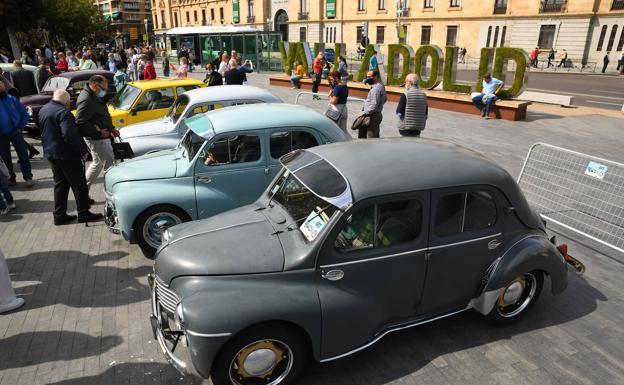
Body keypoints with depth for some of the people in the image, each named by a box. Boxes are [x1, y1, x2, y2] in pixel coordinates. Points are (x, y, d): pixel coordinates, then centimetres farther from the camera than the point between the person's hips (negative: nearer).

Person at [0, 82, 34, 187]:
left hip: (15, 132, -1)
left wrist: (20, 127, -4)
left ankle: (28, 177, 2)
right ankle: (11, 177, 24)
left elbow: (24, 114, 4)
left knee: (23, 156, -3)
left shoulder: (12, 99, 2)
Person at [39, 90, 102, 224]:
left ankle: (59, 215, 19)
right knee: (79, 184, 2)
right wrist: (82, 151, -18)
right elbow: (70, 135, -26)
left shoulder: (43, 110, 10)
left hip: (50, 153, 9)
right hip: (66, 154, -9)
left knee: (60, 183, 16)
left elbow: (44, 131, 19)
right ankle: (83, 213, 7)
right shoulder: (63, 112, -20)